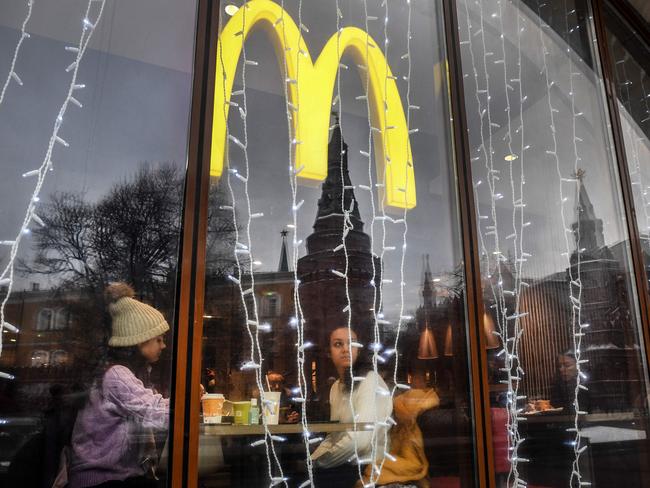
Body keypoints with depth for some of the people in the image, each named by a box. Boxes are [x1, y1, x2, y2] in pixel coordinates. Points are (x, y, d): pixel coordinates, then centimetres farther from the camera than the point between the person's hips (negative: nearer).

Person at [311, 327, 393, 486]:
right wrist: (312, 460, -3)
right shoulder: (336, 386, 8)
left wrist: (317, 463, -16)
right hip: (345, 465, 7)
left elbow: (360, 439, -29)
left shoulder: (371, 380, -18)